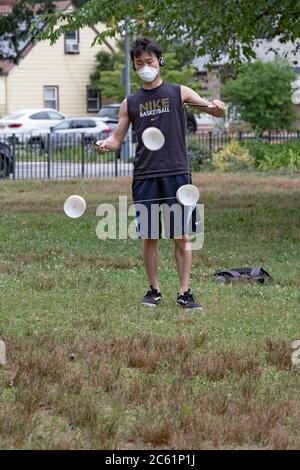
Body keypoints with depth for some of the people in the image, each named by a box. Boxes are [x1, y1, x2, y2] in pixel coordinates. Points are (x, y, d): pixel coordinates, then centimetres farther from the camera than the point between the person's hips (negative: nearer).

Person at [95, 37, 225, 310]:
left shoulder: (178, 93, 5)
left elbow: (216, 112, 0)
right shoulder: (131, 103, 12)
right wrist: (105, 144, -10)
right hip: (144, 176, 2)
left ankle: (184, 293, 1)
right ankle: (154, 290, 14)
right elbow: (117, 140, 13)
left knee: (182, 236, -3)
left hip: (176, 174, -2)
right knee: (149, 237, 3)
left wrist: (216, 107, -25)